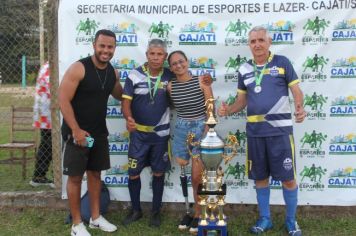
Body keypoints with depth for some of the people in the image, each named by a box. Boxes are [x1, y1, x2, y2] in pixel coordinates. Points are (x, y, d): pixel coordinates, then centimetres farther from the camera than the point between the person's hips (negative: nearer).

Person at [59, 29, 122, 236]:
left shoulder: (113, 72, 4)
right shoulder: (78, 68, -16)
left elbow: (119, 95, 23)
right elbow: (64, 100, -18)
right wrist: (76, 130, -21)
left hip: (99, 132, 7)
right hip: (77, 132, -6)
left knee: (95, 174, 15)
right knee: (75, 177, 2)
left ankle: (96, 218, 28)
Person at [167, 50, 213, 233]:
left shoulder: (201, 82, -7)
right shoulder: (170, 86, 1)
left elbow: (210, 110, -7)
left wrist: (207, 133, -11)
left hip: (201, 129, -3)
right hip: (181, 131, 3)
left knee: (197, 177, -5)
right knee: (185, 175, 6)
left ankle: (197, 215, 10)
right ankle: (190, 211, 20)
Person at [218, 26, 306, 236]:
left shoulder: (282, 63, -1)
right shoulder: (244, 69, 9)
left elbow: (297, 91, -2)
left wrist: (300, 108, -22)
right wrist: (228, 110, -6)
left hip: (280, 130, -3)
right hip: (255, 132, 4)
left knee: (288, 178, 2)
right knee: (260, 177, 12)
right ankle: (265, 219, 28)